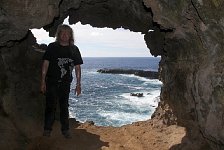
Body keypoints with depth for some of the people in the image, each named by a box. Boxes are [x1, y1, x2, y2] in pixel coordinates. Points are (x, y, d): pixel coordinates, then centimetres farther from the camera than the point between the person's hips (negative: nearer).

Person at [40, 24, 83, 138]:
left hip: (65, 83, 2)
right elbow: (45, 64, -3)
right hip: (52, 82, -2)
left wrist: (78, 84, 1)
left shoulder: (74, 49, 4)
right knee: (51, 106, -1)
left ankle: (65, 130, 21)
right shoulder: (52, 47, -2)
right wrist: (43, 81, -8)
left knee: (64, 107, 11)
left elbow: (77, 67, 5)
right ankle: (47, 130, 12)